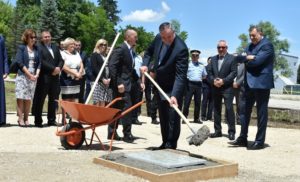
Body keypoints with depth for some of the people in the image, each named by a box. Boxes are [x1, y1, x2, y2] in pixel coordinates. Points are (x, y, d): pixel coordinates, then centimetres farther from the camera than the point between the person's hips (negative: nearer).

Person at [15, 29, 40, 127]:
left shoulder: (37, 49, 12)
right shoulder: (21, 48, 2)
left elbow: (39, 63, 7)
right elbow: (19, 62, -6)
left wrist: (36, 74, -8)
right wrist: (29, 74, -13)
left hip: (33, 77, 3)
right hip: (22, 76, -3)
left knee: (28, 99, 2)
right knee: (20, 98, -6)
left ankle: (26, 119, 6)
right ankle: (20, 119, -5)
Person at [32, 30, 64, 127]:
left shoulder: (55, 47, 18)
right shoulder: (39, 48, -3)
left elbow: (61, 60, 14)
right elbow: (41, 61, -14)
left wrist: (59, 68, -6)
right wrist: (53, 68, -16)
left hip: (55, 77, 6)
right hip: (44, 78, -6)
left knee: (53, 100, 10)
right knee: (40, 100, -1)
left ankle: (52, 120, 18)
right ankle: (38, 121, 5)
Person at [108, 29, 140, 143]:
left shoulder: (130, 50, 16)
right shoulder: (120, 49, -12)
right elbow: (112, 66, -20)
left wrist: (138, 80, 12)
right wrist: (118, 83, -23)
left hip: (128, 84, 9)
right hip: (121, 84, -9)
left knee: (117, 108, 13)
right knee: (127, 107, -9)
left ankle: (112, 132, 20)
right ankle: (127, 134, -3)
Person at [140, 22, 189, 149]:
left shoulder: (181, 48, -29)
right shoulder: (158, 38, -7)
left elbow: (180, 75, -34)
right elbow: (149, 51, 15)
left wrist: (174, 95, -43)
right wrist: (145, 64, -3)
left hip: (174, 88, -7)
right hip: (160, 86, 7)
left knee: (173, 118, -7)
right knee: (163, 117, 16)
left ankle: (171, 146, 3)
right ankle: (165, 143, 28)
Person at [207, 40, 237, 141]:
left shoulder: (232, 58, 1)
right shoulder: (213, 59, 15)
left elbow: (234, 72, -7)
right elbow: (209, 72, 10)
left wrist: (223, 81, -16)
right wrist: (213, 81, -8)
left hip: (227, 88, -5)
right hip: (215, 88, 5)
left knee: (229, 109, -8)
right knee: (216, 109, 8)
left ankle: (231, 131, -3)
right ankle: (217, 131, 15)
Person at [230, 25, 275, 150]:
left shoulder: (267, 45, -9)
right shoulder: (250, 46, 17)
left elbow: (257, 61, -20)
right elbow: (238, 58, 5)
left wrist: (245, 60, -4)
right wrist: (247, 57, -14)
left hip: (261, 83, -8)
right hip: (249, 83, 8)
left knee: (261, 112, 0)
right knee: (245, 111, 9)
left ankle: (260, 141, 6)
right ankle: (243, 138, 16)